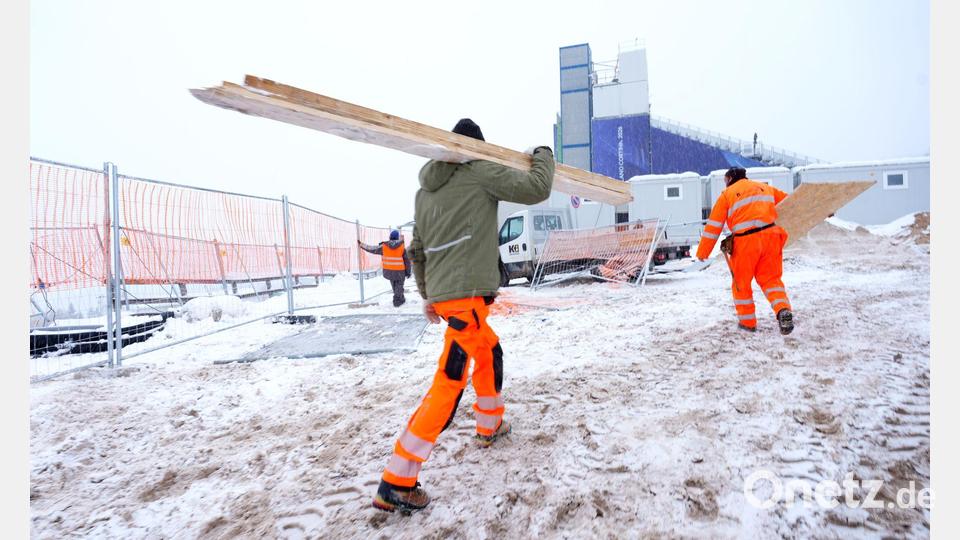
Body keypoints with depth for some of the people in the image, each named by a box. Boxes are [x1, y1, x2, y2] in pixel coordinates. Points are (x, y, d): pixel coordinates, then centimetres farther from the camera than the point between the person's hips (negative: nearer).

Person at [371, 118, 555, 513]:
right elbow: (535, 189, -6)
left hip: (442, 295, 9)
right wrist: (543, 154, 14)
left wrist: (427, 295, 30)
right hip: (467, 295, -9)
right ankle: (396, 483, -5)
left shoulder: (424, 191, 18)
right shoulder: (480, 172, -4)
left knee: (490, 351, 29)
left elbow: (418, 250, 21)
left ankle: (490, 426, 44)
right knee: (449, 383, -7)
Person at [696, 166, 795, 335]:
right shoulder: (765, 187, 21)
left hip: (746, 241, -3)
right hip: (771, 236, 4)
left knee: (742, 282, 13)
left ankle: (747, 322, 20)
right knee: (771, 278, 14)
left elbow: (714, 225, 4)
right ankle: (783, 310, -10)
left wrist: (702, 253, 7)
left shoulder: (727, 194, 9)